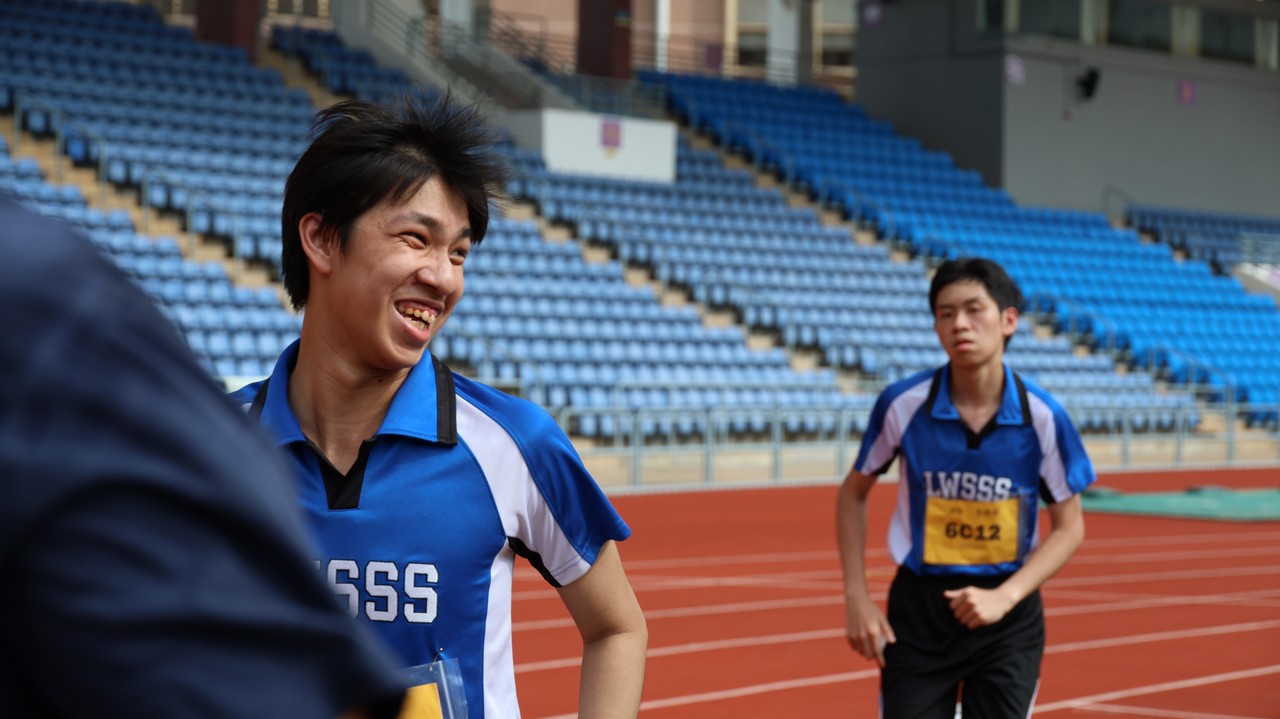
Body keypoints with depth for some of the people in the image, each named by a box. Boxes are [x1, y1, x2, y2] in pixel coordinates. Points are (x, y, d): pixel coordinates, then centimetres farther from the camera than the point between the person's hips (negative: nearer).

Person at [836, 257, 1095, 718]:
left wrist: (1004, 597, -15)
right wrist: (856, 598, -3)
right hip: (917, 610, 0)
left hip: (1008, 615, 0)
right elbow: (853, 494, 5)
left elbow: (1069, 527, -2)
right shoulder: (903, 404, -11)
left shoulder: (1042, 417, -11)